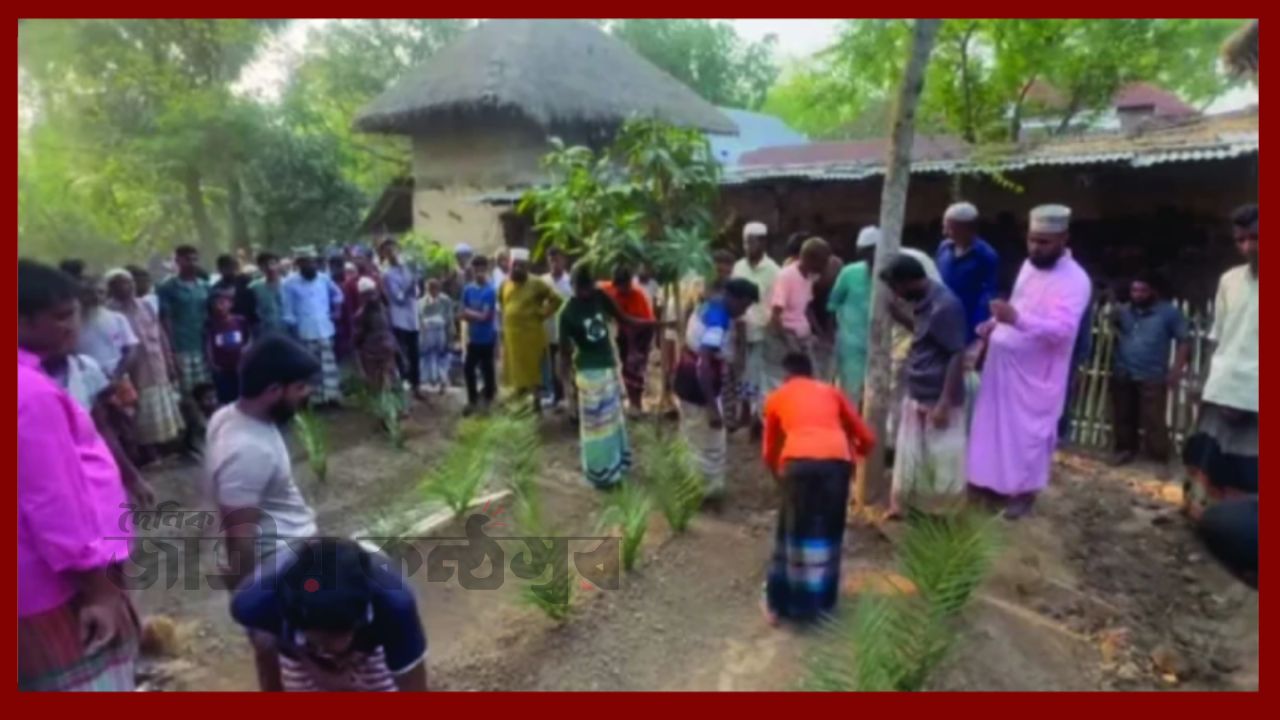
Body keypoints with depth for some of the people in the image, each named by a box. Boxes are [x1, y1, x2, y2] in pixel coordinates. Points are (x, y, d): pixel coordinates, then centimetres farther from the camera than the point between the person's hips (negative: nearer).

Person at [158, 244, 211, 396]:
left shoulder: (205, 287, 11)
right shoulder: (168, 288, -3)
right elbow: (165, 321, -5)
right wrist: (172, 351, -11)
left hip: (202, 348, 4)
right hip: (181, 350, -4)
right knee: (186, 393, -3)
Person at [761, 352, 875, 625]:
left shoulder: (777, 397, 26)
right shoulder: (832, 392, 29)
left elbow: (769, 452, 33)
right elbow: (867, 438, 28)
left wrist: (779, 473, 52)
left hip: (798, 461, -1)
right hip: (837, 460, 2)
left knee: (792, 533, 16)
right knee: (828, 534, 21)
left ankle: (779, 604, 25)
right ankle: (821, 603, 31)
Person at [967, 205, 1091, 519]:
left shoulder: (1075, 280, -18)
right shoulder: (1029, 265, 8)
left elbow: (1062, 329, -29)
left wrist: (1016, 319, -42)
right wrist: (994, 324, 5)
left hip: (1036, 373, -8)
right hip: (1002, 361, 8)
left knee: (1028, 430, 4)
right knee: (995, 423, 15)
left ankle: (1025, 490, 20)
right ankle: (994, 481, 30)